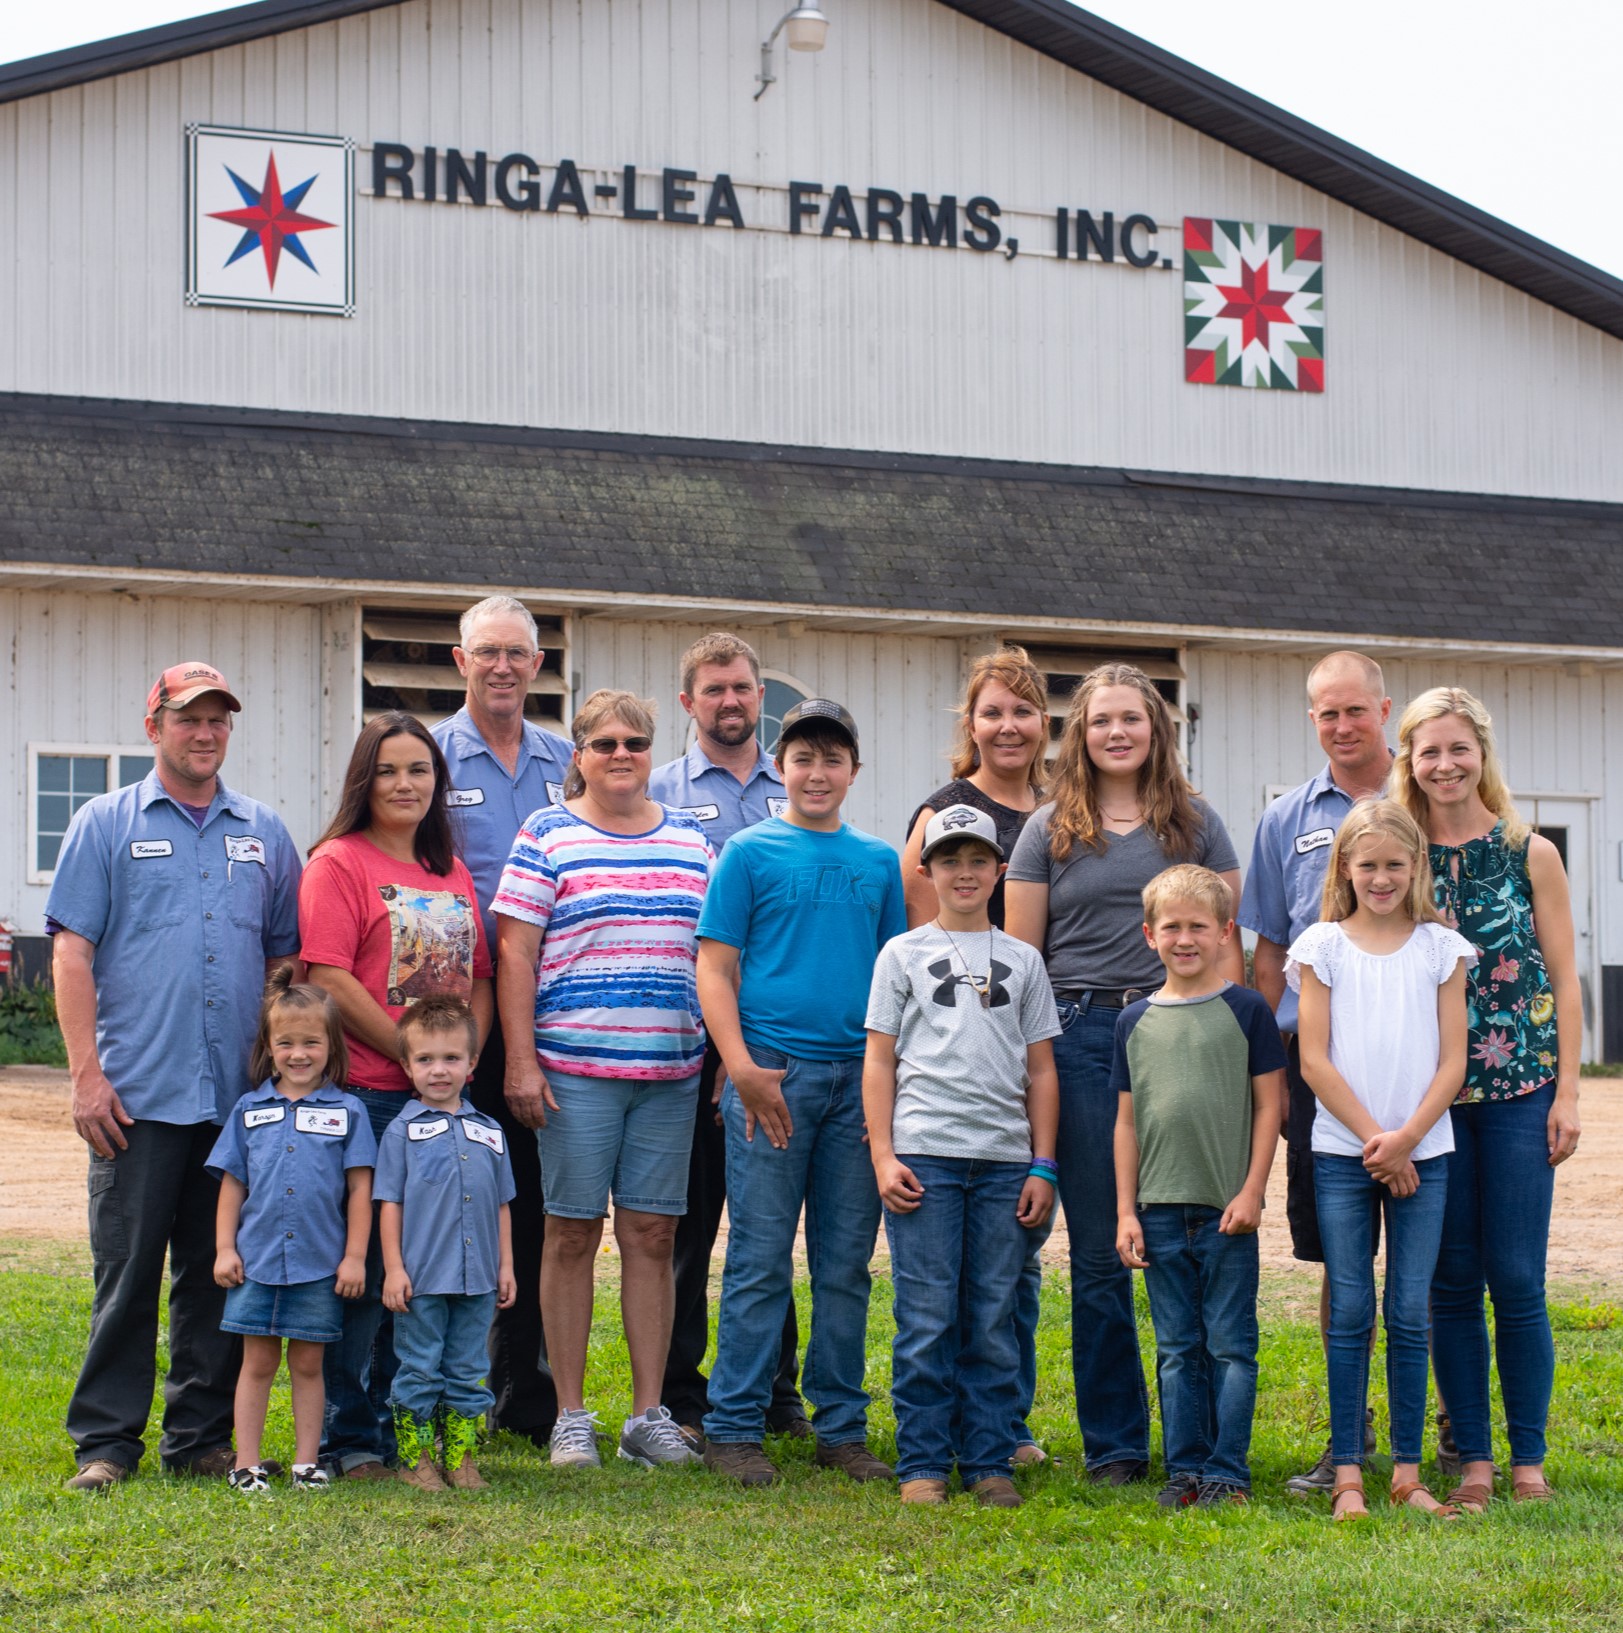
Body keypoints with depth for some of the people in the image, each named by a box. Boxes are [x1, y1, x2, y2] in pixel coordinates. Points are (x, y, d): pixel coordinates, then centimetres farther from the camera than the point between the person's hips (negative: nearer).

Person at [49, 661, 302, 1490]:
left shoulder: (264, 833, 14)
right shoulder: (106, 825, 5)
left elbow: (286, 956, 18)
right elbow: (72, 953, -1)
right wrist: (87, 1072, -9)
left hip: (242, 1097, 3)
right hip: (139, 1095, -3)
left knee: (220, 1272, 7)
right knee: (126, 1269, -2)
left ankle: (203, 1434, 15)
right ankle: (105, 1440, 5)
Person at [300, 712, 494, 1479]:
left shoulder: (452, 871, 17)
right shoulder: (338, 862, -3)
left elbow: (480, 977, 16)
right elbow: (330, 981, -11)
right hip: (366, 1093, -6)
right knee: (361, 1269, -2)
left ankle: (411, 1426, 18)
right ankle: (349, 1439, 6)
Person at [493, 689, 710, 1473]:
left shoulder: (690, 838, 13)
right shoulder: (546, 834, 1)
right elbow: (516, 952, -3)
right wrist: (521, 1061, -9)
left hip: (671, 1069, 3)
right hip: (575, 1068, -3)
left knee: (652, 1233, 5)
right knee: (573, 1231, 1)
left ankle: (649, 1415, 12)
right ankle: (570, 1416, 9)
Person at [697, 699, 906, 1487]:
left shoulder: (878, 860, 13)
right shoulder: (750, 852, 2)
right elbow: (716, 969, -2)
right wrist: (742, 1068, -13)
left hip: (860, 1075, 4)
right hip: (774, 1072, -4)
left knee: (847, 1265, 8)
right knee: (760, 1261, -2)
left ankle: (841, 1427, 16)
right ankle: (733, 1429, 4)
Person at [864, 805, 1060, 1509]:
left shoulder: (1023, 961, 14)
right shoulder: (904, 955, 9)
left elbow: (1041, 1070, 13)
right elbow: (879, 1061, 6)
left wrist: (1042, 1167, 6)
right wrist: (884, 1155, -4)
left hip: (1005, 1160, 2)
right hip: (925, 1154, -2)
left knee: (994, 1320, 3)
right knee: (927, 1320, -3)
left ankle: (990, 1462, 10)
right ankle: (923, 1465, 4)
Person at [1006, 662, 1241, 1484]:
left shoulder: (1196, 823, 10)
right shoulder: (1050, 830, 9)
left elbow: (1226, 944, 9)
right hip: (1081, 1037, 0)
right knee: (1098, 1254, 4)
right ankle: (1113, 1442, 12)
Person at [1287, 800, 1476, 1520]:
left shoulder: (1440, 947, 5)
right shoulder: (1323, 945, 3)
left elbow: (1452, 1060, 2)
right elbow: (1314, 1058, -2)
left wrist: (1406, 1137, -10)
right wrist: (1373, 1138, -8)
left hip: (1423, 1152, 1)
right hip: (1342, 1153, -1)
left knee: (1410, 1313, 2)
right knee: (1350, 1311, 0)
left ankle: (1408, 1472, 9)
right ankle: (1347, 1474, 5)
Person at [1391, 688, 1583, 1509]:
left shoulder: (1531, 854, 3)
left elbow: (1564, 979, 4)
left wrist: (1567, 1091, -2)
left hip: (1520, 1092, -1)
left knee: (1516, 1279, -3)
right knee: (1451, 1281, 3)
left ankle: (1528, 1457, 8)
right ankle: (1473, 1456, 12)